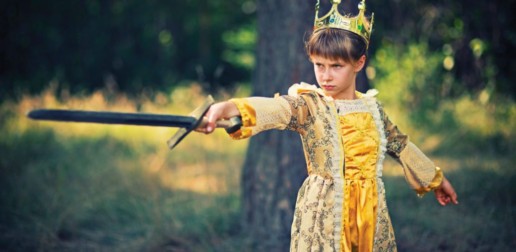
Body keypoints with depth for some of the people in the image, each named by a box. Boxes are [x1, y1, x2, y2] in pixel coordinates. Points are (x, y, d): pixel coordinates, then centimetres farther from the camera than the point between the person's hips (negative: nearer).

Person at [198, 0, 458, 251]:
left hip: (371, 211, 5)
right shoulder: (310, 104, -9)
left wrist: (437, 178, 32)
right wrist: (227, 108, -51)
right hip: (325, 214, -4)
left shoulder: (371, 107, 7)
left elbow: (401, 146, 22)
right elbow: (277, 109, -30)